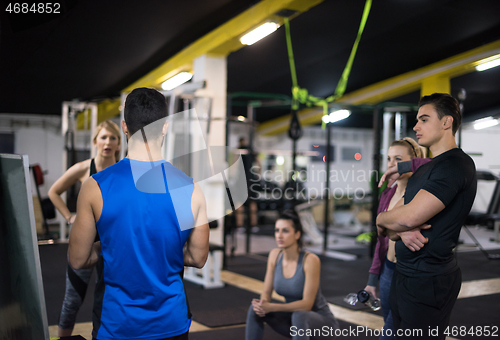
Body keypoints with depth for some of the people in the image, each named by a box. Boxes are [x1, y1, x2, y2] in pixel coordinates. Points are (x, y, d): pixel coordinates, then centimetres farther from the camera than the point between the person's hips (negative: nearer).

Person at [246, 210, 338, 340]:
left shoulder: (310, 260, -25)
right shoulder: (274, 255, -8)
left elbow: (307, 304, -26)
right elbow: (267, 292, -2)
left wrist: (271, 307, -33)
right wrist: (263, 303, -26)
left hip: (321, 321, -6)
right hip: (293, 317, 6)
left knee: (299, 316, -38)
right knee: (255, 308, -15)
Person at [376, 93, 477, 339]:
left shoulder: (456, 164, -17)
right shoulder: (425, 169, 15)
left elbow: (410, 216, -26)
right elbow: (399, 218, 11)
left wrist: (380, 220, -5)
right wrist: (403, 232, -13)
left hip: (427, 282, -9)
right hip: (405, 273, 9)